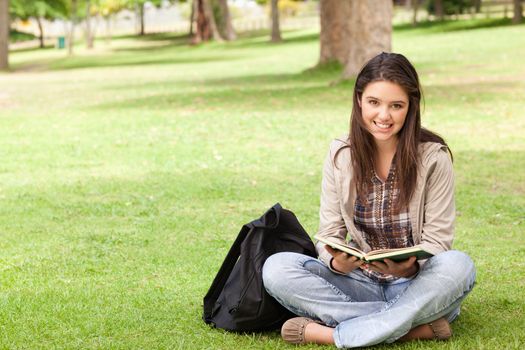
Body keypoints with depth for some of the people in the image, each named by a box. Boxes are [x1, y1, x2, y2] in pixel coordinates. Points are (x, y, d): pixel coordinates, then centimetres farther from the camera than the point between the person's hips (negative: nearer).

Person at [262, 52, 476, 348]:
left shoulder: (433, 157, -8)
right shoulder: (340, 155, 0)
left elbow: (437, 240, -7)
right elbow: (330, 233, 0)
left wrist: (408, 268, -30)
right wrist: (337, 262, -24)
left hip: (416, 285, -2)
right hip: (360, 282, 2)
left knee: (459, 265, -34)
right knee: (276, 268, -21)